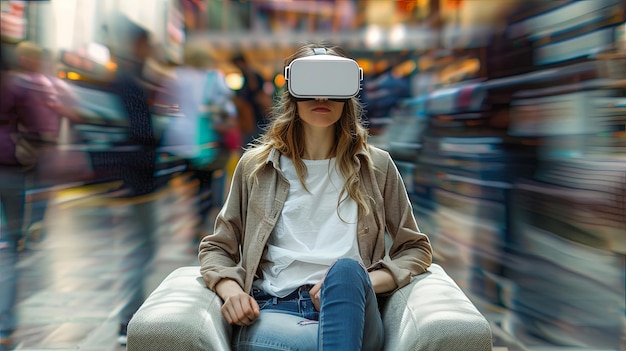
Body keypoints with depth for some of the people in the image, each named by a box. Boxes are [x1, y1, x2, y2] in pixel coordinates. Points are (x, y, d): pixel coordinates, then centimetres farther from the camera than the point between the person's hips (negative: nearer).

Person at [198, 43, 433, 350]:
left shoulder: (375, 166, 12)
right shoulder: (256, 166, 13)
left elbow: (416, 249, 14)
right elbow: (215, 248, 18)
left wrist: (356, 284, -6)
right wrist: (229, 289, -6)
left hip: (350, 312, 3)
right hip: (272, 310, -3)